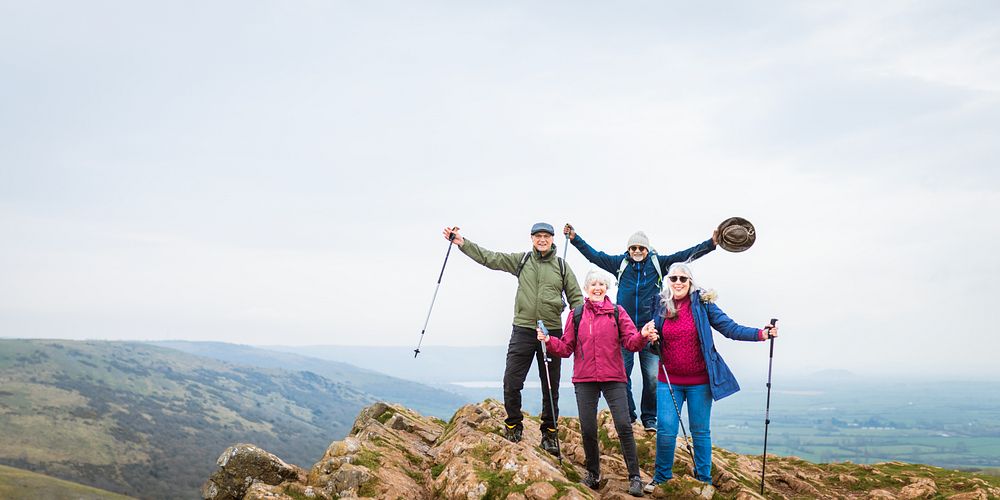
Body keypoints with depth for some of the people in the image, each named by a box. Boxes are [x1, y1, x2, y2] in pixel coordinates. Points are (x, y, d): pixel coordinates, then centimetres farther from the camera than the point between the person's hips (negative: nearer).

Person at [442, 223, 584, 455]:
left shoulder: (562, 266, 8)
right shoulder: (521, 260, 7)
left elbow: (576, 298, 10)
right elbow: (490, 258, 0)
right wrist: (461, 242, -9)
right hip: (523, 330, 0)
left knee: (551, 386, 7)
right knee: (511, 383, -4)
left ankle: (549, 432, 22)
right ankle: (513, 425, 17)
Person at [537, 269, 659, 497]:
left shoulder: (617, 312, 5)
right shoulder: (576, 315, 8)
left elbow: (630, 341, -3)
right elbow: (566, 348, 6)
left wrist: (642, 336, -23)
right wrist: (549, 341, -12)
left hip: (614, 378, -1)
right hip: (584, 380, 1)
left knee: (623, 426, -8)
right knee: (588, 429, 5)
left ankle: (634, 476, 3)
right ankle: (593, 474, 23)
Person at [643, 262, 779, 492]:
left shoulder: (702, 303, -4)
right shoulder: (661, 306, 2)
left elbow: (730, 328, -7)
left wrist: (761, 334, -18)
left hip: (699, 381, -1)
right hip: (669, 381, 2)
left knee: (700, 432, 7)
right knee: (665, 430, 0)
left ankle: (704, 479, 22)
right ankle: (662, 476, 18)